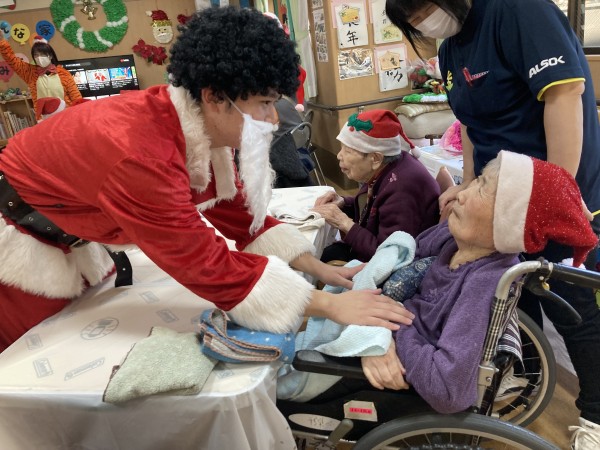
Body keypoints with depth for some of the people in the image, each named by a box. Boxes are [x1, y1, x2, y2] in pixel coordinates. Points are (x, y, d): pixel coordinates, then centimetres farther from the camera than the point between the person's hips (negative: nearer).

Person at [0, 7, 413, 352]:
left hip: (71, 240, 7)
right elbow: (207, 265, -39)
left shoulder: (201, 126, -14)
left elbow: (239, 210, -6)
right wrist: (330, 307, -37)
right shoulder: (141, 156, -41)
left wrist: (318, 268, -13)